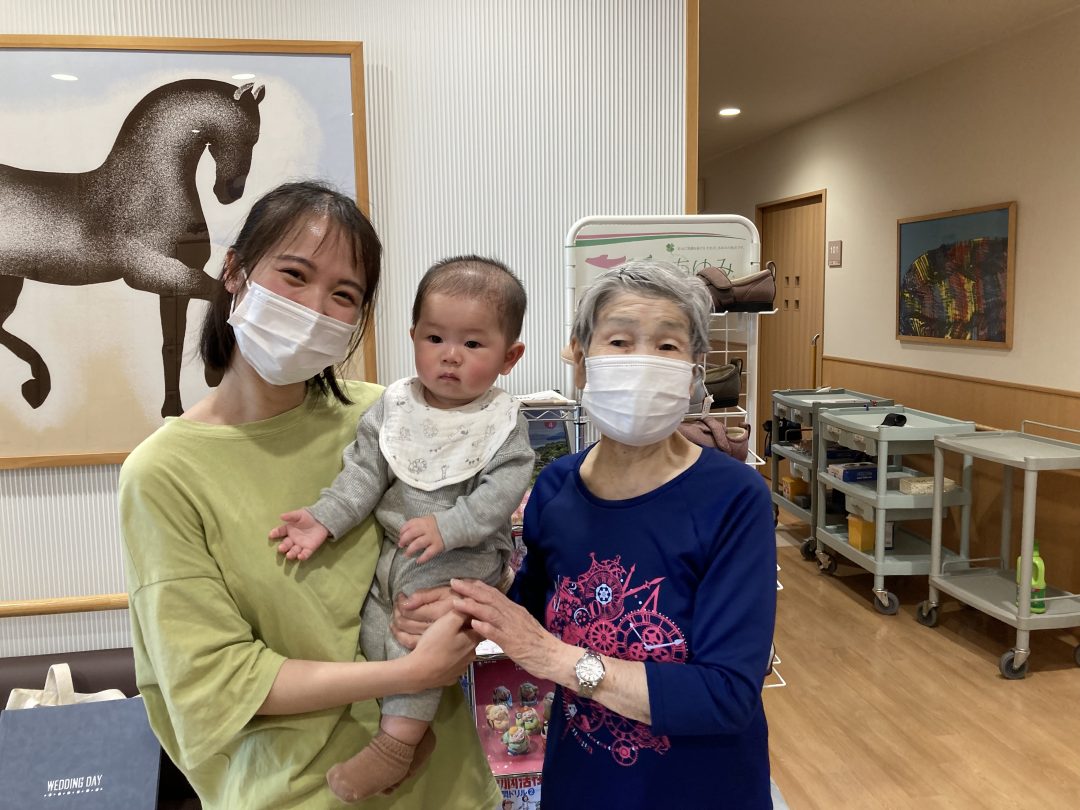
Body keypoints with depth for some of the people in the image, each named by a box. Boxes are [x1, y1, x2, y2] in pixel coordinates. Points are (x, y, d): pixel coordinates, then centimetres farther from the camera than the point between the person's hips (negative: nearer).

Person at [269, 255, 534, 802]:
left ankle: (397, 739, -10)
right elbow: (364, 473, 1)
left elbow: (501, 491, -16)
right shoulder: (394, 406, 3)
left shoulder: (502, 423, -7)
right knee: (373, 627, -6)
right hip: (390, 547, 5)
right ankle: (413, 724, 10)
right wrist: (324, 519, -13)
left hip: (459, 555, -5)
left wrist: (446, 526, -29)